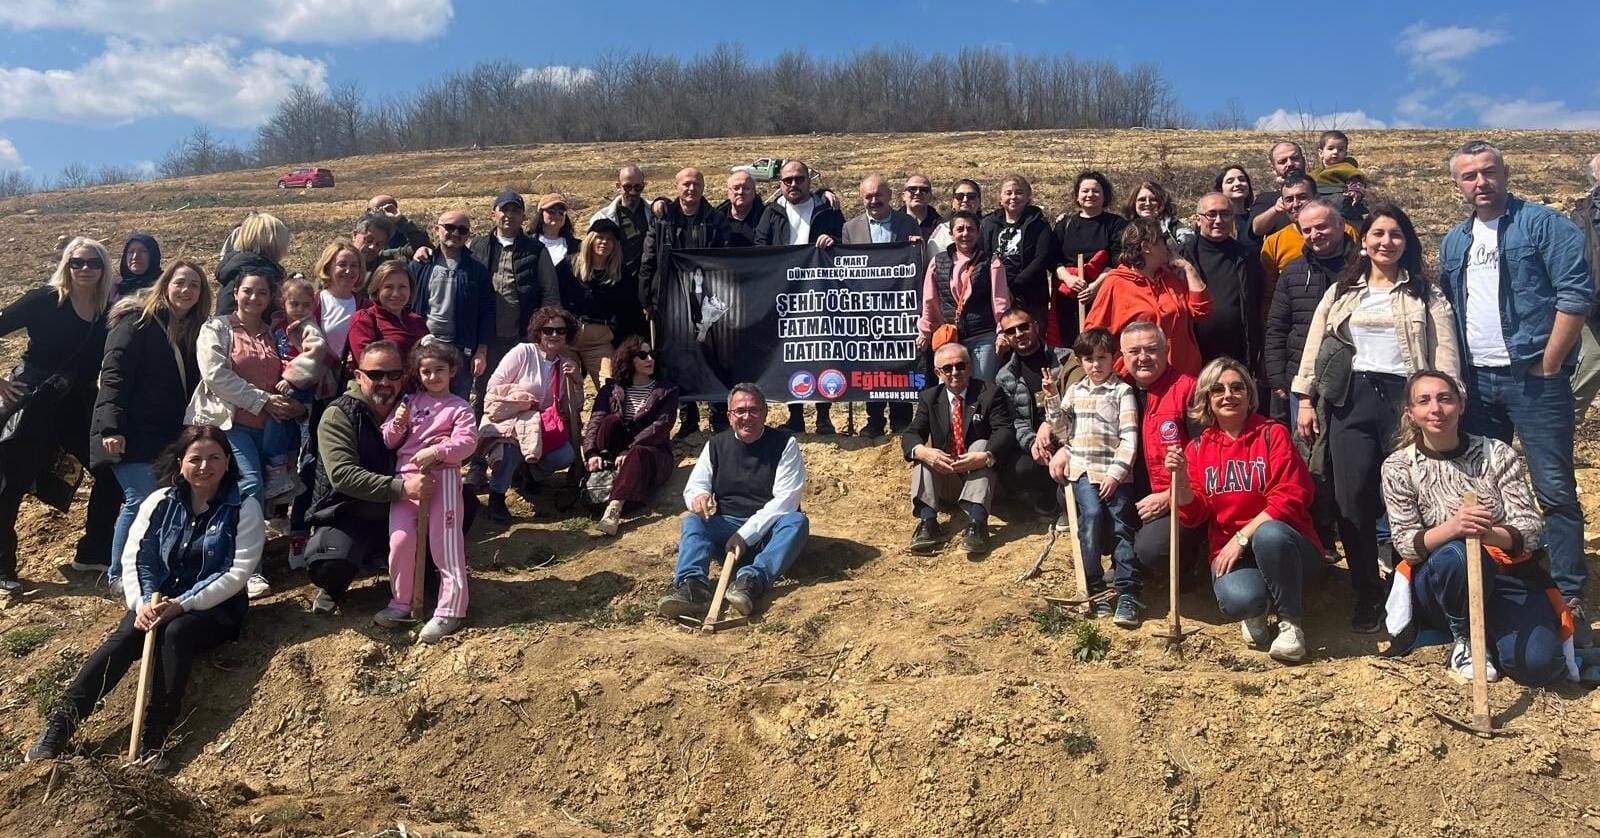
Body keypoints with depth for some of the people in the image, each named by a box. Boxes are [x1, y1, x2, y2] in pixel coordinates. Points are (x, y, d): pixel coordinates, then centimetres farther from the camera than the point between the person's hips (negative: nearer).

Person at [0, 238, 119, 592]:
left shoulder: (108, 313, 2)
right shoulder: (44, 301, -11)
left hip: (80, 406, 5)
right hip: (33, 404, -5)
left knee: (113, 471, 5)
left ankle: (92, 552, 19)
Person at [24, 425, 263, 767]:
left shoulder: (244, 508, -7)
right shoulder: (160, 502, 5)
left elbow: (237, 574, -13)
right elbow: (135, 558, 0)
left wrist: (181, 604, -21)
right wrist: (143, 603, -18)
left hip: (214, 607, -3)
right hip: (157, 601, 3)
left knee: (176, 634, -33)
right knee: (123, 638, -26)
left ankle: (153, 741, -39)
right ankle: (59, 724, -32)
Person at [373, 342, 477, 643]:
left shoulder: (459, 408, 3)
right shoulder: (410, 402, 15)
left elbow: (467, 442, -12)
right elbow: (388, 441, 15)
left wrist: (435, 452, -25)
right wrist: (397, 424, -6)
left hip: (442, 477, -4)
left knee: (446, 544, -4)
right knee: (400, 541, -2)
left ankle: (449, 611, 0)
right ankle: (402, 603, 16)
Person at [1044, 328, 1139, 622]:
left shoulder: (1122, 391, 1)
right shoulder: (1075, 391, 15)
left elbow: (1129, 437, -5)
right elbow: (1063, 431, 13)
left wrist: (1116, 473, -13)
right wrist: (1052, 398, 3)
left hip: (1116, 472, -2)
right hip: (1083, 469, 2)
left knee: (1122, 524, -8)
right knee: (1092, 514, -19)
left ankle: (1128, 593, -6)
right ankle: (1095, 588, -11)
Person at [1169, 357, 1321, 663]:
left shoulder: (1273, 434, -2)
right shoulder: (1198, 448, 8)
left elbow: (1289, 498, -12)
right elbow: (1194, 516, 2)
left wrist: (1242, 537, -19)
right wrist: (1179, 476, -15)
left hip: (1282, 542, -1)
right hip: (1229, 551, 1)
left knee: (1269, 534, -38)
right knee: (1238, 600, -33)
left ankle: (1291, 622, -13)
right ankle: (1255, 612, 8)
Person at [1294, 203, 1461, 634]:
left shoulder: (1426, 294, 10)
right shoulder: (1341, 292, 15)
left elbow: (1445, 352, 2)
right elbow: (1314, 345, 12)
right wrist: (1305, 399, 4)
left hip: (1404, 397, -2)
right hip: (1351, 398, 2)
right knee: (1354, 499, -2)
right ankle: (1367, 596, 10)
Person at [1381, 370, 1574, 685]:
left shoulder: (1497, 453, -3)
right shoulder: (1399, 467, -6)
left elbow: (1531, 529, -8)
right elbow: (1407, 545, -11)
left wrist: (1491, 535, -33)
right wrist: (1453, 527, -33)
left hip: (1506, 576, 1)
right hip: (1439, 582, -1)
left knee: (1540, 662, -25)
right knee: (1455, 555, -37)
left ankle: (1485, 628, 9)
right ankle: (1463, 639, -9)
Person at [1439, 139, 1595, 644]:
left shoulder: (1543, 224, -4)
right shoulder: (1454, 242, 14)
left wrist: (1549, 364, -13)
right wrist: (1455, 372, 10)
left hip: (1533, 378, -6)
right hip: (1476, 381, 6)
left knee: (1554, 490, -6)